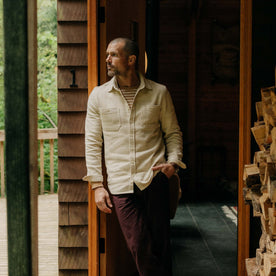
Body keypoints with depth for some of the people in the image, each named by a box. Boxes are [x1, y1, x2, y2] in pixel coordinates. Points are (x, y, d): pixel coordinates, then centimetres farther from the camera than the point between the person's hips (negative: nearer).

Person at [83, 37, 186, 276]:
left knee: (160, 244, 0)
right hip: (120, 184, 1)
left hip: (154, 178, 0)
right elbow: (93, 143, 7)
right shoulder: (99, 95, 8)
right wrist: (97, 185, 1)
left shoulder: (159, 93, 7)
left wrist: (174, 161, -4)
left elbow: (173, 133, 15)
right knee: (140, 247, -2)